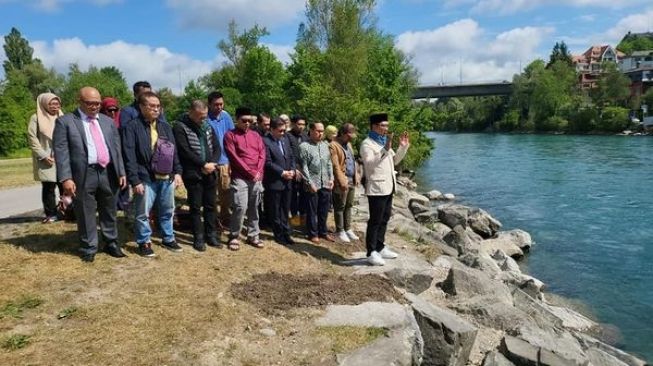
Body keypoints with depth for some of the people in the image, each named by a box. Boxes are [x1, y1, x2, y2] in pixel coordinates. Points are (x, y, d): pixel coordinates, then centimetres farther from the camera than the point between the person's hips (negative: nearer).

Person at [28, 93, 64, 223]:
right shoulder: (36, 118, 0)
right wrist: (43, 156, -12)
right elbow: (32, 138, -4)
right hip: (46, 160, -3)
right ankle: (51, 214, 9)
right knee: (48, 187, 0)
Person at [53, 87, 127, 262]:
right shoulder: (65, 121, -1)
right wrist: (66, 178, -15)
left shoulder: (108, 121, 13)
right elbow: (61, 151, -7)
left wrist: (121, 172, 6)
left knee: (109, 212, 14)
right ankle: (89, 248, 20)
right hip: (83, 175, -4)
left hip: (108, 173, 4)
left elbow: (117, 148, 13)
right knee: (85, 214, 6)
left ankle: (111, 243, 27)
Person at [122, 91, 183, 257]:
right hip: (146, 179, -5)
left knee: (167, 211, 16)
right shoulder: (132, 127, -7)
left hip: (167, 178, 6)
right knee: (143, 213, 5)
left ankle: (168, 239, 31)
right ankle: (144, 242, 20)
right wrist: (134, 180, -16)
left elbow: (174, 151, 15)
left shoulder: (165, 126, 13)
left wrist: (177, 172, 7)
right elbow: (129, 156, -12)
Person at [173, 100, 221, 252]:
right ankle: (198, 238, 13)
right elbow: (185, 151, -16)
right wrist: (204, 164, -16)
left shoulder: (207, 126, 11)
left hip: (210, 173, 5)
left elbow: (216, 147, 9)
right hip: (193, 174, -5)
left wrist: (212, 163, -9)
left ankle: (211, 235, 23)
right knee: (196, 207, 3)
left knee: (210, 205, 11)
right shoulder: (180, 127, -7)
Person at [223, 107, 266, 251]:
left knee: (254, 208, 9)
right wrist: (250, 172, -11)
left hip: (257, 178, 5)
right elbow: (234, 157, -7)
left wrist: (258, 172, -6)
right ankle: (234, 237, 2)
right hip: (240, 177, -5)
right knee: (240, 207, -12)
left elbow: (262, 154, 9)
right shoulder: (230, 135, 0)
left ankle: (253, 236, 19)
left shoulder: (256, 135, 15)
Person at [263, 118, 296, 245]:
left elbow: (291, 157, 15)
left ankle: (285, 233, 23)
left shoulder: (285, 140, 12)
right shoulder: (265, 141, -12)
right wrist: (282, 172, -16)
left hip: (287, 181, 7)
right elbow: (268, 162, -17)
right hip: (274, 182, -7)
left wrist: (292, 170, -2)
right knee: (275, 211, 5)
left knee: (285, 209, 13)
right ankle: (279, 235, 16)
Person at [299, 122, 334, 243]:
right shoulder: (304, 146, -7)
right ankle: (313, 234, 18)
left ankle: (323, 231, 28)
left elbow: (329, 163, 14)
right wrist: (310, 183, -13)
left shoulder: (325, 145, 11)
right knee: (312, 210, 6)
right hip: (313, 184, -5)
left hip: (325, 184, 5)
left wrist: (331, 179, 6)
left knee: (324, 210, 14)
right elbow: (304, 167, -10)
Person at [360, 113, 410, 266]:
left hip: (388, 187, 9)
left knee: (384, 219, 14)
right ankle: (371, 253, 0)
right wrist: (385, 150, -31)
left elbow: (394, 160, 22)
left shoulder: (384, 141, 18)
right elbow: (370, 164, -24)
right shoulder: (367, 144, -10)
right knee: (375, 220, -6)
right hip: (376, 188, -9)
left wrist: (403, 147, 10)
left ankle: (380, 247, 23)